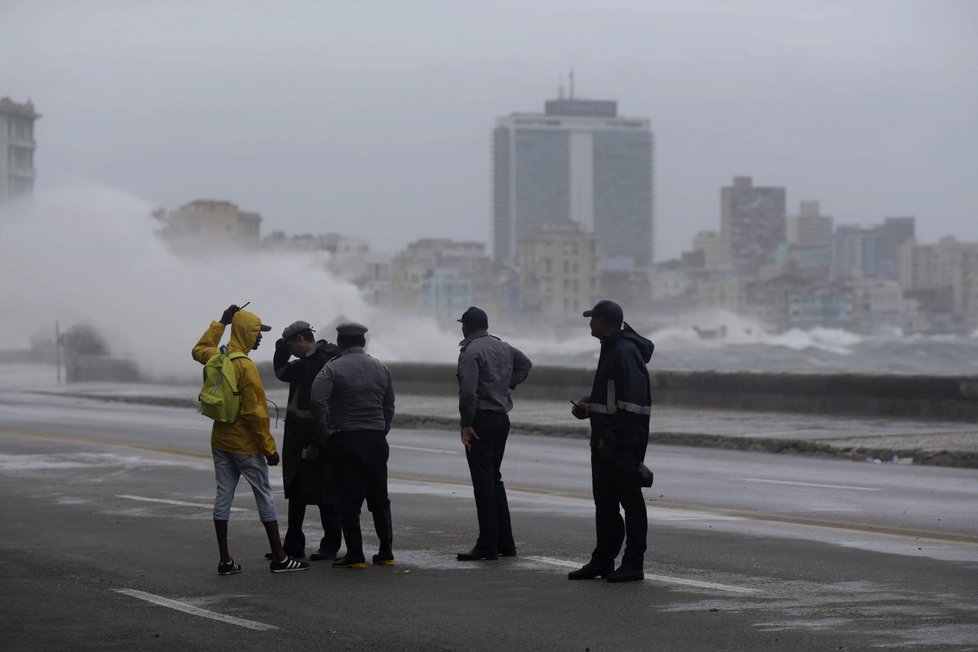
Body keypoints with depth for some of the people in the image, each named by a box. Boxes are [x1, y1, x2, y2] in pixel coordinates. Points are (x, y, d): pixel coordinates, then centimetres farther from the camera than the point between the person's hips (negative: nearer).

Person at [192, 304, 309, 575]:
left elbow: (199, 350, 30)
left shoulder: (216, 359, 2)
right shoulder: (245, 367, -20)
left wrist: (220, 323, 30)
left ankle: (225, 561, 7)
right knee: (264, 496, 2)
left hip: (220, 441, 7)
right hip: (245, 445, -7)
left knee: (223, 496, 7)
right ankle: (279, 558, 5)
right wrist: (269, 447, -14)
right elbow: (255, 412, -20)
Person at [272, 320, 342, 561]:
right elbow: (281, 373, 30)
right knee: (295, 492, 13)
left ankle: (330, 546, 9)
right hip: (297, 440, 10)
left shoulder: (326, 362, -18)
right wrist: (281, 349, 11)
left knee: (324, 495, 0)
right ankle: (293, 546, 20)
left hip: (317, 442, -10)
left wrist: (316, 443, -22)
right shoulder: (305, 362, 12)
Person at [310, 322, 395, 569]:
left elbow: (317, 400, -19)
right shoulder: (380, 368, 10)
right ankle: (386, 552, 15)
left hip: (345, 440, -4)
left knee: (349, 500, -1)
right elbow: (389, 405, 13)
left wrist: (323, 432, -9)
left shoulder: (333, 368, -6)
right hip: (376, 440, 4)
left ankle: (355, 555, -2)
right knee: (379, 498, 13)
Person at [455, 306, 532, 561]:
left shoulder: (471, 351, -14)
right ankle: (505, 542, 18)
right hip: (502, 418, 8)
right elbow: (525, 363, 30)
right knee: (494, 479, 17)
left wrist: (465, 424, -17)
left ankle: (488, 545, -6)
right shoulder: (502, 346, 12)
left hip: (481, 419, -8)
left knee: (483, 482, -6)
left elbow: (468, 391, -22)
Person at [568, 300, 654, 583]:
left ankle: (633, 563, 0)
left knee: (630, 501, -3)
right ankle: (602, 561, 19)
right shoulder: (610, 350, 17)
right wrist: (586, 405, 7)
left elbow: (631, 403, -22)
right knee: (604, 502, 13)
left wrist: (611, 438, -22)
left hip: (624, 443, -10)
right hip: (605, 441, 10)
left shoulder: (626, 352, -16)